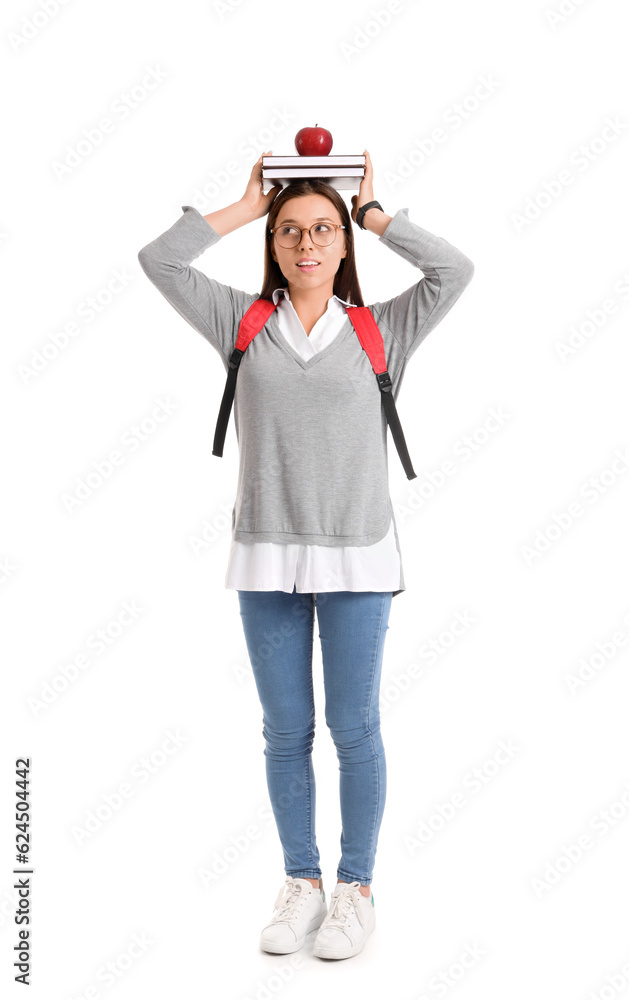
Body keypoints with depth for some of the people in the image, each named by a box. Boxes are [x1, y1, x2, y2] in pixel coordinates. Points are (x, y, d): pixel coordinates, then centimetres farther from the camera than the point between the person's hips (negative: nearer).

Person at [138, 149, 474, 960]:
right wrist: (247, 205, 6)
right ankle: (301, 883, 24)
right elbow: (158, 259, 1)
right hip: (267, 556, 1)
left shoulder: (379, 330, 5)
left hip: (356, 557, -1)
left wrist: (372, 211, 2)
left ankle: (356, 888, 20)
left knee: (354, 730, 5)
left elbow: (454, 270, -7)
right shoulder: (243, 323, 7)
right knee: (285, 732, 9)